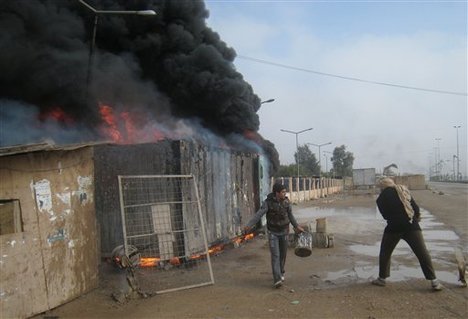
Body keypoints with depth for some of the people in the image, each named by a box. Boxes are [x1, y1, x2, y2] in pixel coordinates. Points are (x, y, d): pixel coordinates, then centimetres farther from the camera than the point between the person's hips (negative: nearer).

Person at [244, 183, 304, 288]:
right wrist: (249, 225, -41)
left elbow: (290, 215, 9)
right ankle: (277, 279, -16)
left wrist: (296, 226, 17)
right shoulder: (268, 202, -18)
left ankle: (281, 273, 36)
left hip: (284, 232, 4)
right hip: (273, 232, -3)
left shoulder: (286, 201, -7)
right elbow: (258, 215, -28)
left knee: (282, 254, 13)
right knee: (275, 255, -13)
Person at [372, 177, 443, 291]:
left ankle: (382, 278, 20)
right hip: (411, 226, 2)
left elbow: (385, 215, 7)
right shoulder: (404, 190, 8)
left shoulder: (381, 198, 1)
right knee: (423, 254, 6)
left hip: (393, 228, -2)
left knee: (385, 253, 16)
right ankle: (434, 282, 6)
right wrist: (416, 217, 21)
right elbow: (416, 207, 4)